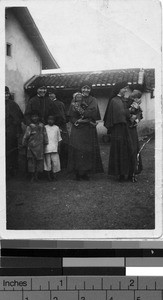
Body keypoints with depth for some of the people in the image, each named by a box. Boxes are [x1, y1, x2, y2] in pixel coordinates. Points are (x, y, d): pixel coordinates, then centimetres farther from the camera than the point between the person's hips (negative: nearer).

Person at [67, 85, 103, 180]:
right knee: (77, 150, -6)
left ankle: (87, 172, 2)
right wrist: (76, 121, -14)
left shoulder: (93, 100, 11)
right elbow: (71, 115, 3)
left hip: (89, 129, 0)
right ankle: (78, 172, -2)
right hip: (77, 128, 0)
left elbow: (93, 111, -9)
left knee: (89, 150, -4)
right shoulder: (75, 99, 11)